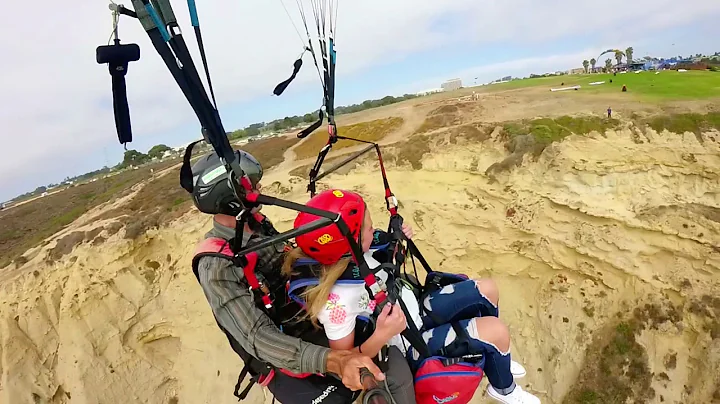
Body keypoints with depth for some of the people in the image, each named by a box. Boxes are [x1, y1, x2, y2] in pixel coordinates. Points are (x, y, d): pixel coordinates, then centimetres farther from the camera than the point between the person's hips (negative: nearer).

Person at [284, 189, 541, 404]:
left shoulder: (353, 256, -14)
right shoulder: (337, 300, -36)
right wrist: (381, 336, -40)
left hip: (416, 311, 8)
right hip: (410, 345, -7)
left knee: (486, 291, 8)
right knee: (496, 332, -14)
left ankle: (491, 359, 35)